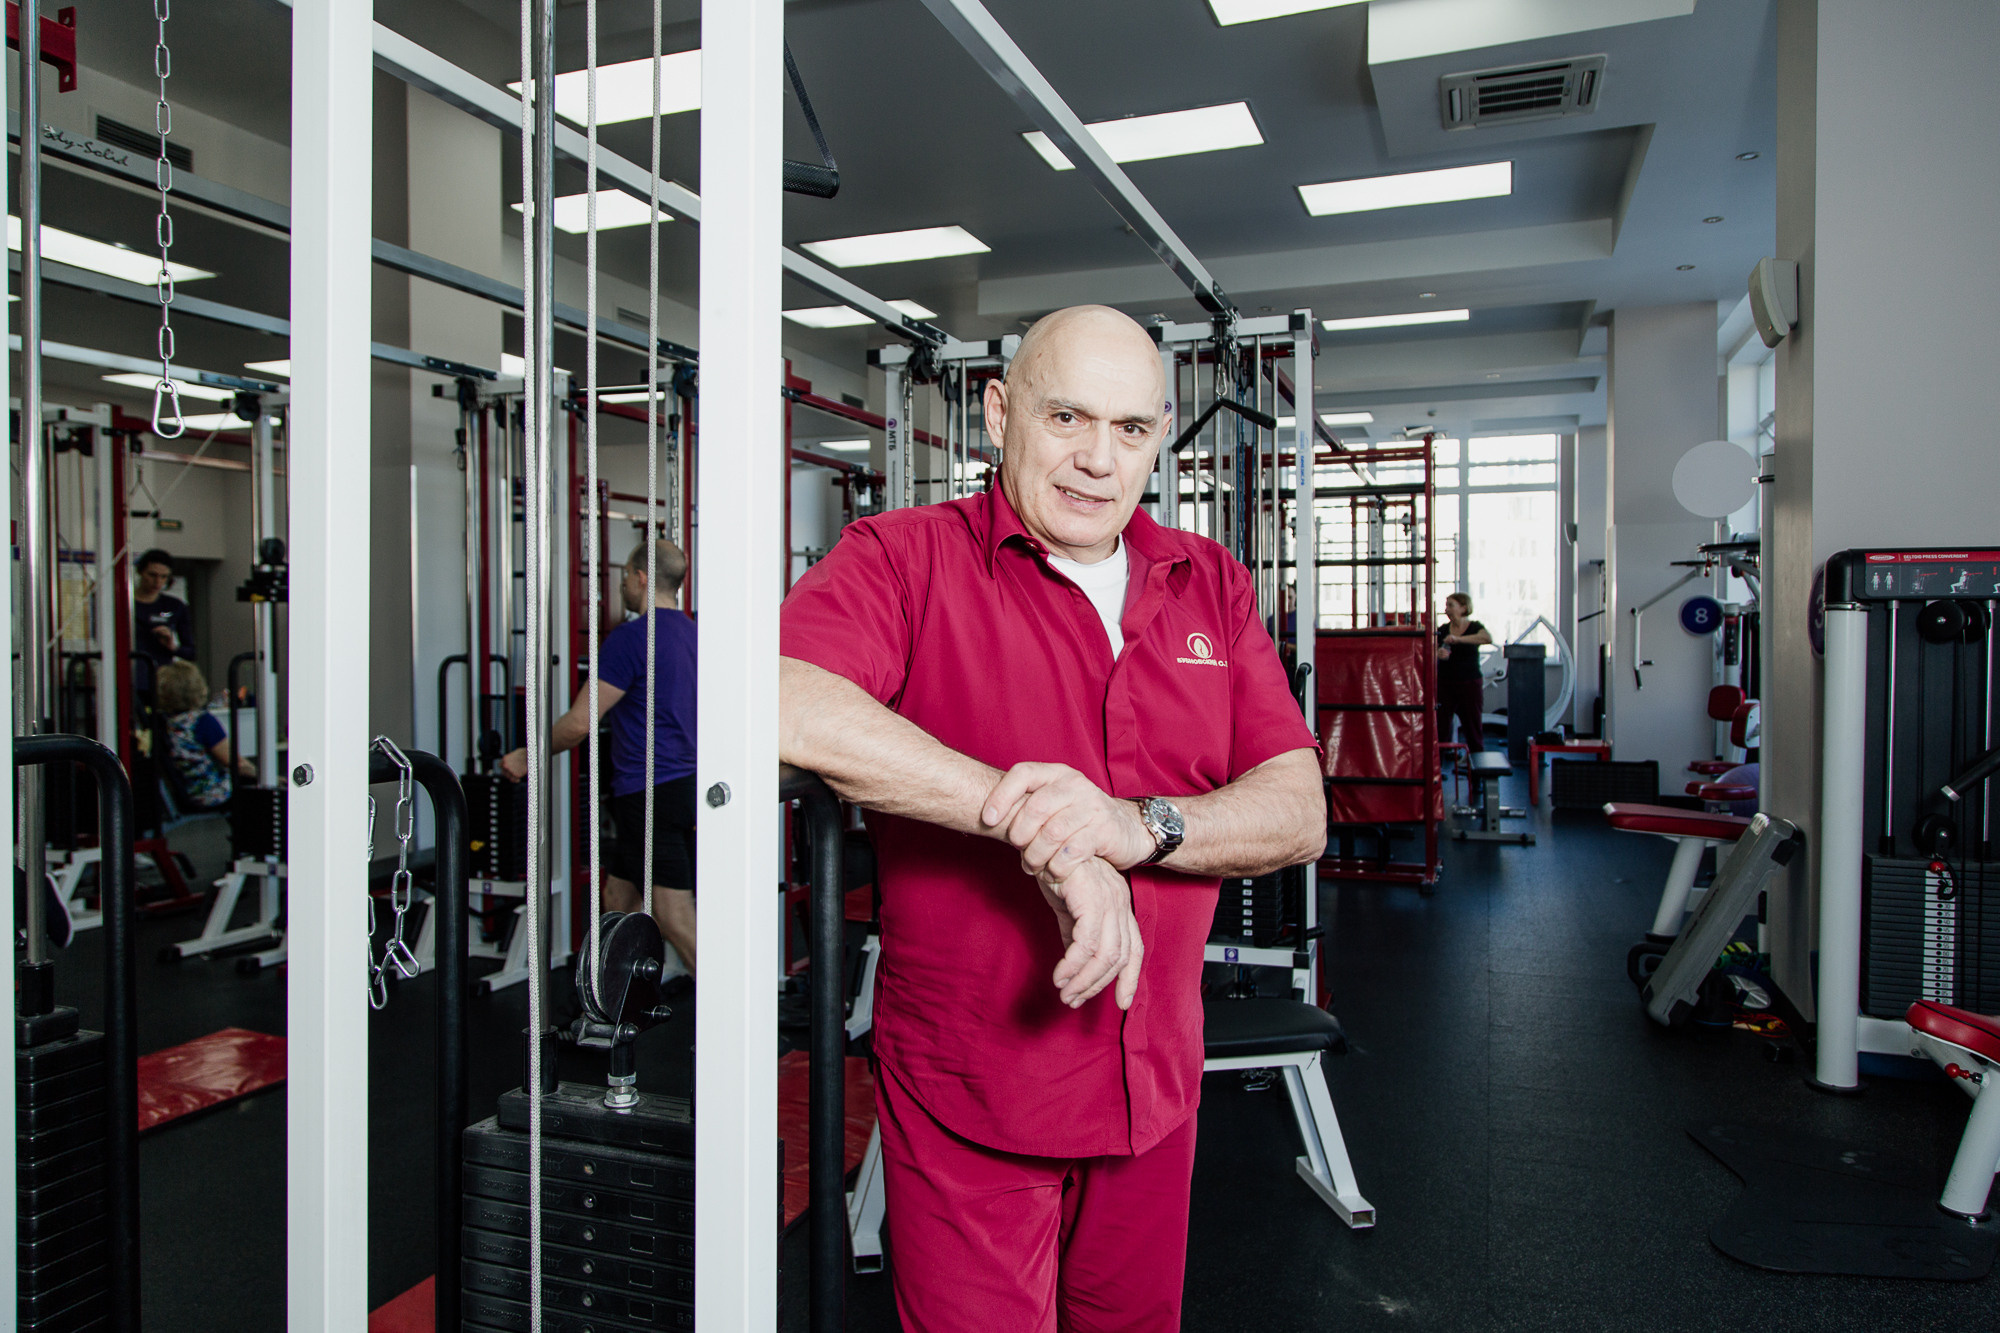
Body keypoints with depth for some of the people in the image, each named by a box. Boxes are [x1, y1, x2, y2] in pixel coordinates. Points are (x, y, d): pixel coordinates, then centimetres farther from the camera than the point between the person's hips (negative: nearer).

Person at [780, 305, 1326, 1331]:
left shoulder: (1212, 587, 4)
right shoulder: (908, 557, -11)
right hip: (969, 1098, -4)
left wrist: (1139, 824, -24)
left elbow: (1299, 813, -4)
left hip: (1155, 1087, 5)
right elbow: (787, 707, -32)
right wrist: (1034, 830, -31)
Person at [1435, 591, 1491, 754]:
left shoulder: (1475, 627, -2)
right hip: (1444, 683, 2)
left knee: (1473, 726, 4)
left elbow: (1488, 638, -24)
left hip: (1470, 683, -2)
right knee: (1439, 725, -4)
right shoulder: (1442, 630, 8)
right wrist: (1438, 654, -23)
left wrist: (1458, 639, -33)